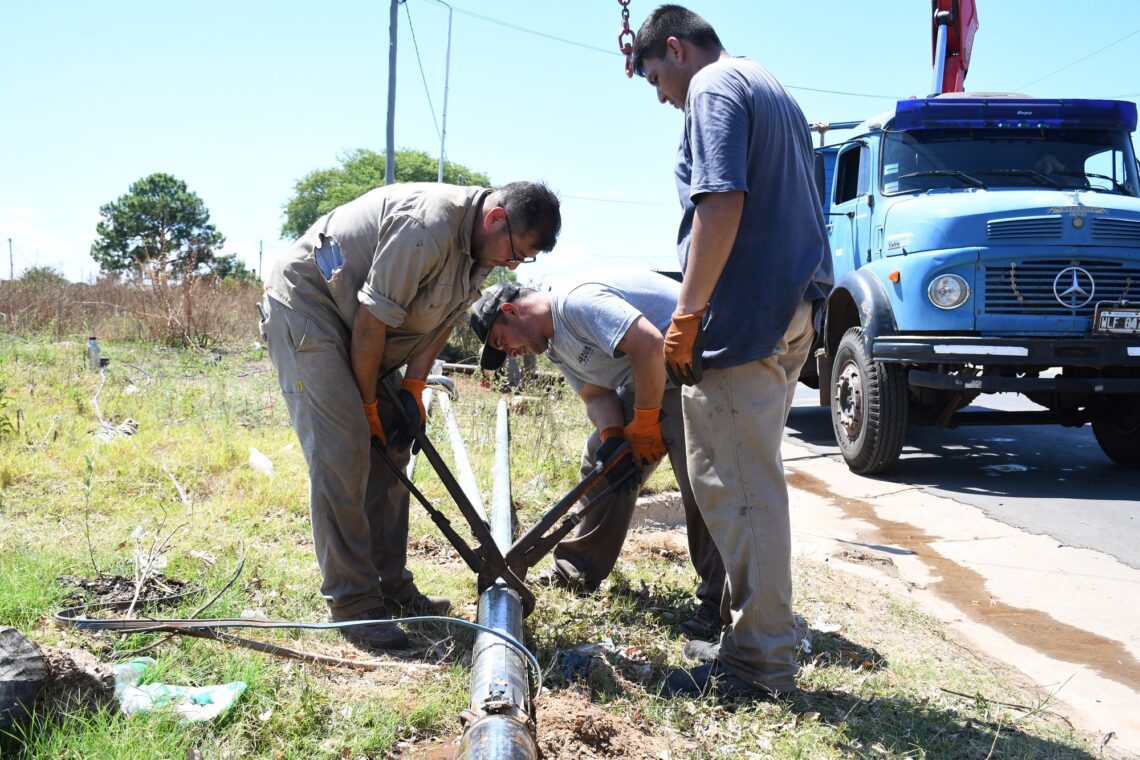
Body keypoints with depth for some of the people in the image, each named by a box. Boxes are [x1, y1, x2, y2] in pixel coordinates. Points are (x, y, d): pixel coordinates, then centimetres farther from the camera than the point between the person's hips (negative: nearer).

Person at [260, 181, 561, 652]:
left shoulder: (480, 247, 0)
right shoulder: (427, 228, -31)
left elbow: (442, 319, 6)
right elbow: (372, 322, -25)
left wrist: (411, 389, -3)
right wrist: (369, 404, -14)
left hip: (356, 328, 10)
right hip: (305, 307, -10)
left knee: (389, 450, 8)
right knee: (341, 452, -16)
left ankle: (391, 587, 16)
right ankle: (352, 605, -11)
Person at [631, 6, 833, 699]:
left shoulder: (714, 89, -6)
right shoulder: (775, 91, 24)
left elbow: (721, 204, -20)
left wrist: (687, 316, -18)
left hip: (743, 318, -10)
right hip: (795, 310, 10)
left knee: (737, 490, -6)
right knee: (755, 480, 16)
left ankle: (758, 664, 0)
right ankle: (762, 635, 25)